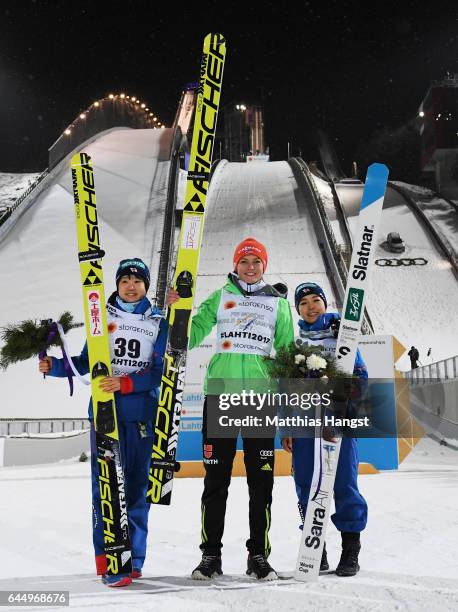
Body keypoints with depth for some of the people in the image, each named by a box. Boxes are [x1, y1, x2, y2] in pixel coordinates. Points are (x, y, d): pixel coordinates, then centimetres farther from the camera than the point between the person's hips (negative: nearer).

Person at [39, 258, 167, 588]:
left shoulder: (158, 321, 6)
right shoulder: (102, 316, 10)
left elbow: (160, 370, -3)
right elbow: (87, 361, 11)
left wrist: (126, 383, -17)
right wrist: (55, 366, -4)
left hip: (142, 413, 0)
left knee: (137, 484, 4)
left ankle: (134, 559, 13)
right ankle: (109, 561, -1)